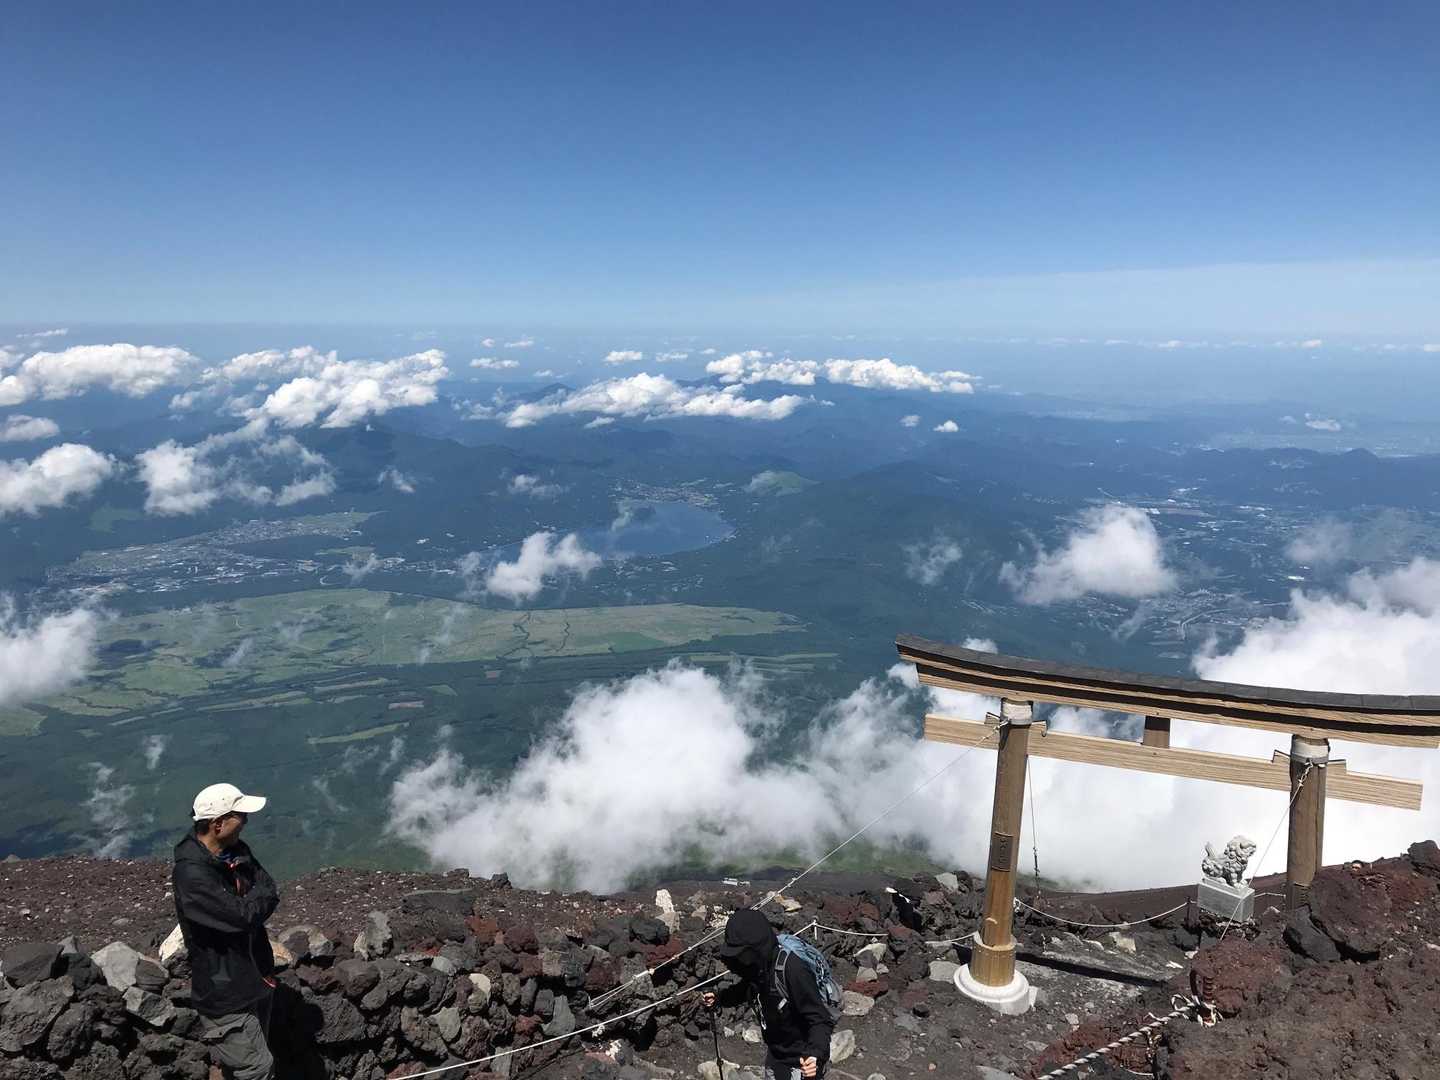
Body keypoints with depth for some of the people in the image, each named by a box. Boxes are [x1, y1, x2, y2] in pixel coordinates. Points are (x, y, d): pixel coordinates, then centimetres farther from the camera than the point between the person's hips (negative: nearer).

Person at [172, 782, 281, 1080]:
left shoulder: (237, 850, -2)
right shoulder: (191, 874, -28)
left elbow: (271, 896, -4)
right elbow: (243, 916, -30)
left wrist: (251, 902, -22)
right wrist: (260, 894, -12)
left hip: (256, 975, 8)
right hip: (225, 991, -8)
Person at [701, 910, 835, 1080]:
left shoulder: (794, 972, -34)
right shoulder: (759, 965, -10)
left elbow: (822, 1020, -32)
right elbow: (748, 988, 13)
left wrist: (816, 1053, -49)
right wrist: (718, 998, 1)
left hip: (801, 1061, -7)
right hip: (774, 1054, 8)